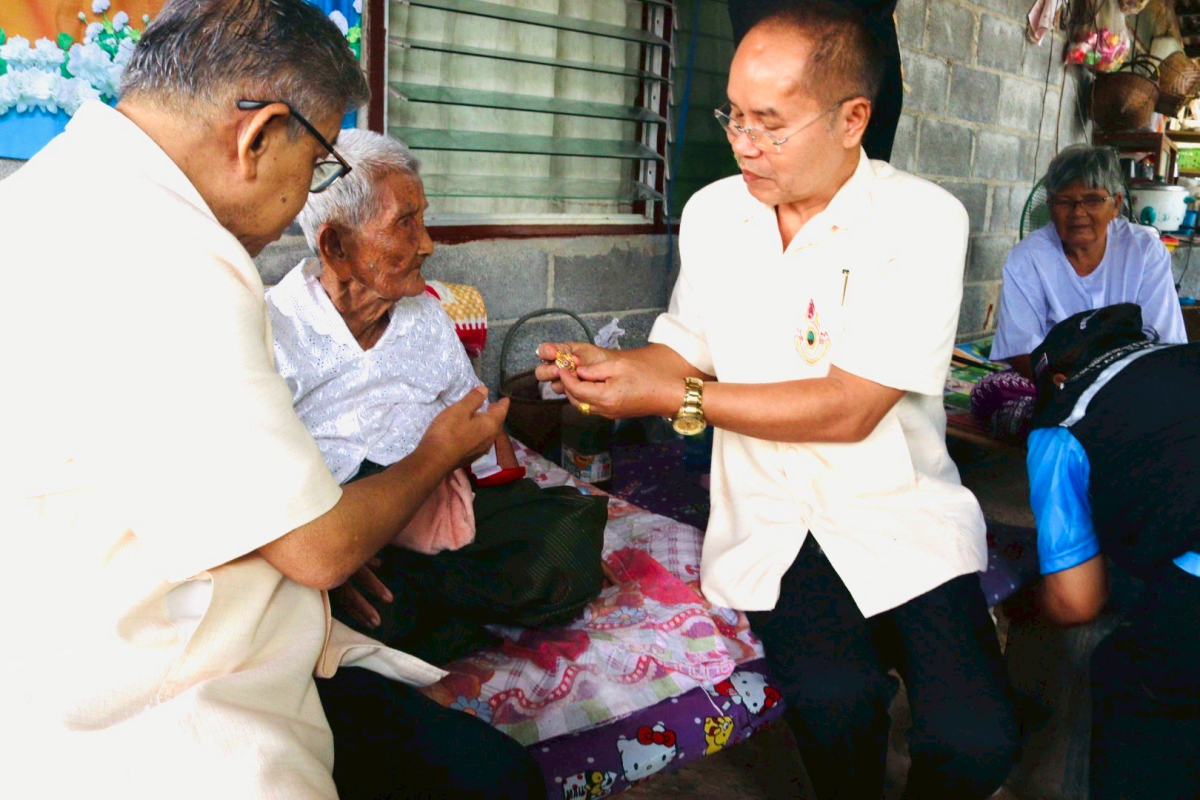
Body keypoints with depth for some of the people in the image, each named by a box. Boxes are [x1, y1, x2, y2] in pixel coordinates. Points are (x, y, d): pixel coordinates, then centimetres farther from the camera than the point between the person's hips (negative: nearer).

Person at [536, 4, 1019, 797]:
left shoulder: (922, 219, -9)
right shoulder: (712, 212, 6)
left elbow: (848, 408, -17)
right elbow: (686, 348, 16)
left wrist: (673, 396, -17)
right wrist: (611, 365, -5)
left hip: (900, 510, -2)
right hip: (769, 516, 2)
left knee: (975, 736, -21)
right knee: (834, 698, -26)